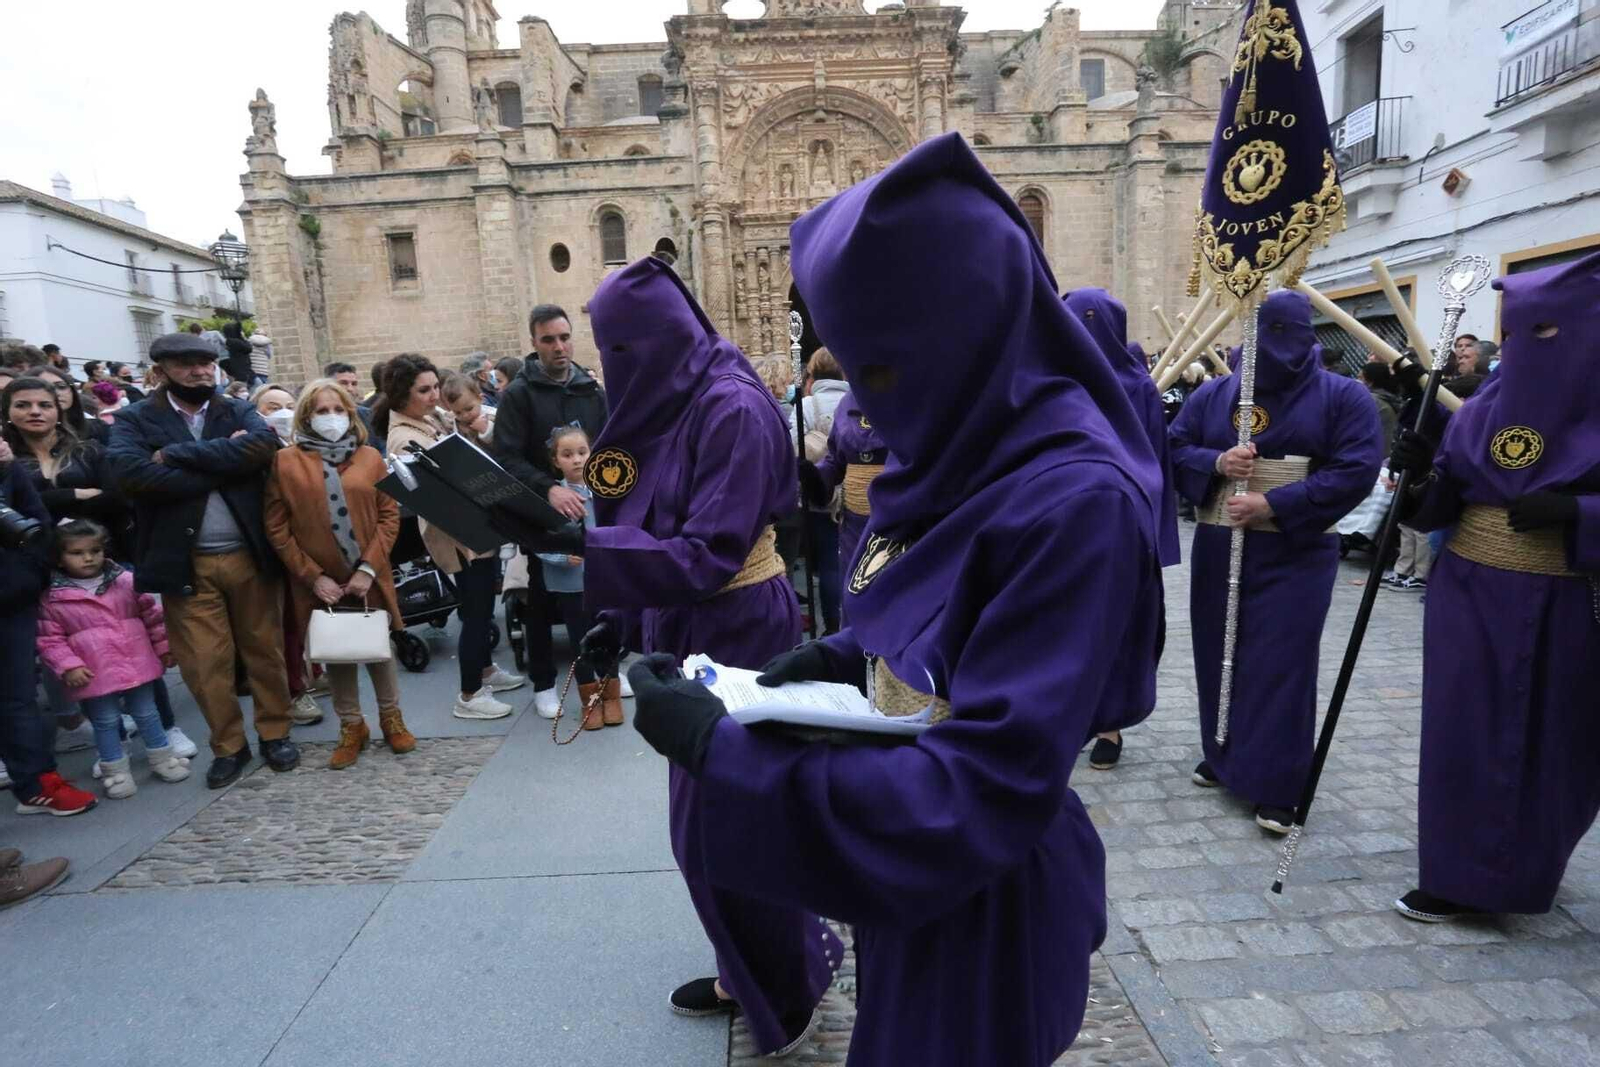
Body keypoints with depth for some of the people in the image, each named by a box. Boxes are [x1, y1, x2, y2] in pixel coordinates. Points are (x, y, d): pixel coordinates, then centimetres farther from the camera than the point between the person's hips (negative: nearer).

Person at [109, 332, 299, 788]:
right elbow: (133, 476, -17)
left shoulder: (238, 411, 6)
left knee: (264, 650, 11)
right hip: (186, 562, -1)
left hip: (250, 555, 1)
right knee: (204, 662, 6)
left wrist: (176, 453, -16)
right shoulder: (136, 420, 2)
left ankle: (275, 733, 27)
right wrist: (224, 465, -16)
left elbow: (263, 445, -16)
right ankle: (228, 746, 23)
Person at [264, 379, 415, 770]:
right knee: (335, 653, 11)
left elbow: (390, 515, 0)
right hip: (319, 582, 0)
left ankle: (391, 718, 29)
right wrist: (313, 577, -9)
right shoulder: (286, 461, -2)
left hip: (369, 577, 1)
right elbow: (276, 528, -3)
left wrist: (369, 568, -10)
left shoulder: (370, 457, 2)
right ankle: (351, 727, 27)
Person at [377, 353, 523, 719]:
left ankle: (486, 670, 40)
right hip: (458, 535, -9)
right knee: (476, 611, 0)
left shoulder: (436, 415, 6)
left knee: (484, 605, 21)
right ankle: (469, 697, 14)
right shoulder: (404, 441, -20)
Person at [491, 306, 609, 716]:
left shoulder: (592, 390, 6)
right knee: (543, 597, 9)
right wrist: (549, 489, -28)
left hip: (591, 510, 3)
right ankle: (544, 682, 23)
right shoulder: (518, 393, -6)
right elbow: (507, 457, -14)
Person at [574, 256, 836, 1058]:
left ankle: (788, 992, 28)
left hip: (737, 635, -9)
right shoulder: (669, 406, 7)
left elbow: (708, 555, -25)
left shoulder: (732, 408, -20)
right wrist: (616, 621, 7)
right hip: (688, 630, 9)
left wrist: (576, 548, -29)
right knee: (706, 820, 18)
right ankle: (752, 973, 39)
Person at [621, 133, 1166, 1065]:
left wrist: (722, 748, -30)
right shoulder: (968, 451, -2)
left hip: (982, 898, -8)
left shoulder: (1078, 498, -29)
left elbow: (987, 786, -31)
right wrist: (841, 657, -6)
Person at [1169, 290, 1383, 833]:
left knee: (1281, 666, -4)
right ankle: (1222, 757, 29)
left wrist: (1274, 506, -18)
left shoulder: (1343, 396, -1)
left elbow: (1357, 470, -10)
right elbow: (1174, 449, 7)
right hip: (1218, 549, 4)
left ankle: (1277, 788, 5)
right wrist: (1215, 463, -14)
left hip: (1295, 554, -3)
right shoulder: (1213, 394, 9)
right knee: (1219, 656, 11)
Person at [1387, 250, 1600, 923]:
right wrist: (1421, 470, -15)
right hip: (1472, 598, 3)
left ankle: (1520, 870, 28)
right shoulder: (1483, 410, 4)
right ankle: (1459, 875, 20)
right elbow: (1440, 505, 3)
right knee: (1466, 732, 6)